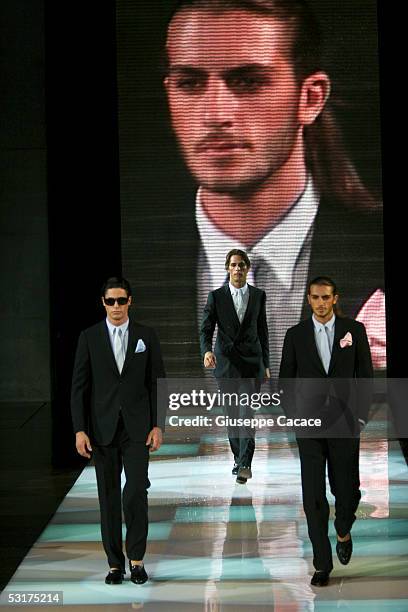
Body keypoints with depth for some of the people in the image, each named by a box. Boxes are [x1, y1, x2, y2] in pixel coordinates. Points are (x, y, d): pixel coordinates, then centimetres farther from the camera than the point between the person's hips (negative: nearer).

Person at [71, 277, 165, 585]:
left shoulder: (146, 336, 3)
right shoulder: (89, 337, 1)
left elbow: (157, 383, 4)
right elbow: (79, 386, 0)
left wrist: (158, 426, -3)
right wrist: (80, 430, -6)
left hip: (136, 428, 0)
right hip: (102, 428, 1)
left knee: (136, 491, -11)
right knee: (109, 495, 6)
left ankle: (136, 559, 4)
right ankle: (115, 562, 16)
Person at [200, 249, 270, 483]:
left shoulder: (258, 295, 6)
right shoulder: (216, 296, 0)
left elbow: (262, 331, 12)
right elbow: (206, 330, -4)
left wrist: (266, 364, 13)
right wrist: (207, 351, -24)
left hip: (251, 362, -1)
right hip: (226, 363, 1)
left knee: (247, 413, -13)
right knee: (232, 414, 9)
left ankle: (245, 465, -16)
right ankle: (239, 458, 26)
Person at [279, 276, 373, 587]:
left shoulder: (354, 329, 2)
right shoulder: (296, 334, 3)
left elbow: (365, 375, 4)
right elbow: (286, 379, 9)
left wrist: (361, 415, -2)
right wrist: (293, 417, 1)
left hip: (344, 423, 0)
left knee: (347, 488, 5)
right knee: (314, 495, -2)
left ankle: (343, 531, 38)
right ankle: (322, 563, 6)